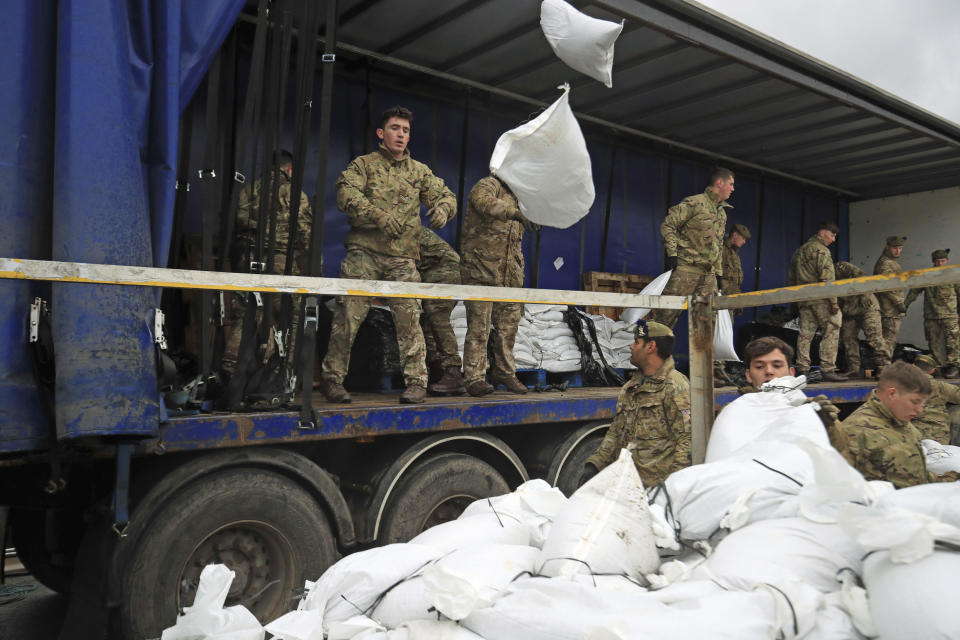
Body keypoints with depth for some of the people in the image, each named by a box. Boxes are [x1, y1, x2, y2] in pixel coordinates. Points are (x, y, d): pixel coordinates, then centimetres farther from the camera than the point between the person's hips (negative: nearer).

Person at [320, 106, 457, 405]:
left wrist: (442, 207, -7)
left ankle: (416, 381, 4)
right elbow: (346, 195, -6)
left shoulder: (419, 171, 20)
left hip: (403, 258, 2)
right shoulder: (364, 164, 10)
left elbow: (446, 195, 18)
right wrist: (379, 215, -21)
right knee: (348, 315, -6)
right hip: (364, 252, -2)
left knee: (409, 318, -4)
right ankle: (332, 377, 6)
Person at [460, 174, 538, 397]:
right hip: (480, 272, -8)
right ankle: (475, 378, -2)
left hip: (508, 277, 8)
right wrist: (516, 213, -40)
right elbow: (485, 202, -29)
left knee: (509, 324, 10)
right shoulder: (488, 185, -4)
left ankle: (504, 371, 23)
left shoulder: (516, 197, 22)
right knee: (479, 326, -7)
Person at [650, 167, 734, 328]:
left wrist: (719, 272, 22)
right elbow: (668, 225, -10)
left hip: (709, 273, 8)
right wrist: (672, 253, -16)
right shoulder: (694, 203, -4)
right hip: (685, 268, -8)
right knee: (667, 312, -9)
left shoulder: (722, 214, 23)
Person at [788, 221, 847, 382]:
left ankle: (802, 370, 7)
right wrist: (833, 301, -16)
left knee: (805, 334, 8)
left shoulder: (799, 251, 20)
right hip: (820, 298, -8)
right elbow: (826, 278, -15)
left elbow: (792, 279, 21)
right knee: (831, 332, -4)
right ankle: (828, 369, -8)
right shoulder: (821, 250, -6)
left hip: (803, 299, 8)